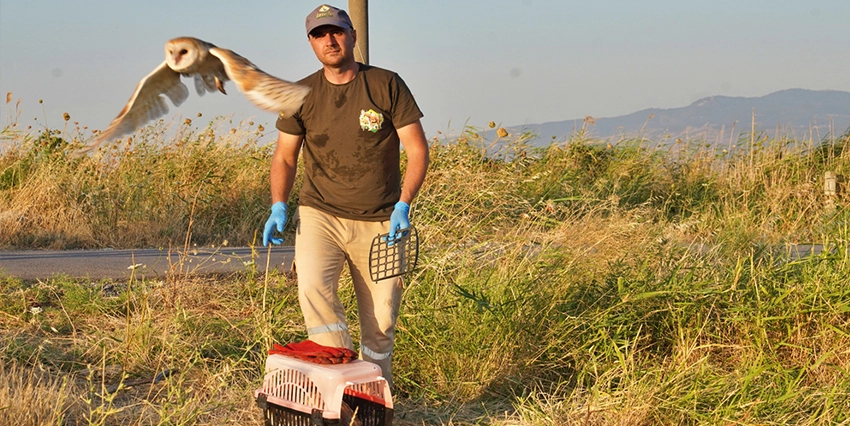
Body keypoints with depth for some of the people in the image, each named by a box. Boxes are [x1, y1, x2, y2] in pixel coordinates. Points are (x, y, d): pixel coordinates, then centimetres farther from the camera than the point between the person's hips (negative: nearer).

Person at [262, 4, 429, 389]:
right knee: (313, 287, -26)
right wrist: (278, 207, -2)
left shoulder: (386, 85, -1)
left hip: (378, 223, 0)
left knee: (381, 321, 1)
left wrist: (403, 204, -12)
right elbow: (284, 156, 13)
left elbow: (417, 149, -1)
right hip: (319, 213, 1)